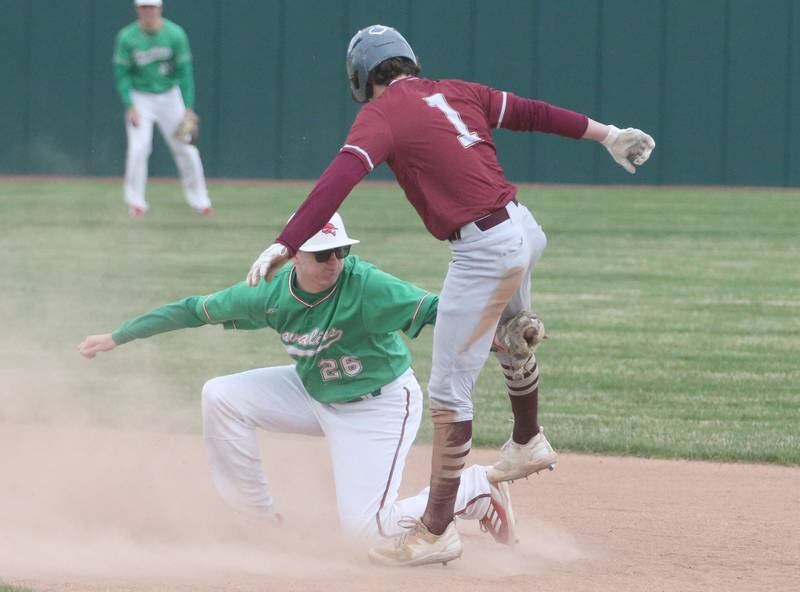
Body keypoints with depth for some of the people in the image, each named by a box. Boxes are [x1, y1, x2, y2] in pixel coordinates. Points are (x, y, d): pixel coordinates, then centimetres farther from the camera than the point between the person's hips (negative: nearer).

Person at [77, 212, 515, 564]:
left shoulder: (365, 286, -31)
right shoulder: (272, 292, -15)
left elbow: (433, 309, -40)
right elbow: (193, 310, -5)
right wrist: (117, 337, 0)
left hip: (380, 405, -6)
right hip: (313, 393, 6)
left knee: (364, 526, -15)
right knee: (221, 397, -7)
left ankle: (477, 488, 8)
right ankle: (258, 518, 7)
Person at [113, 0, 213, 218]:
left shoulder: (175, 34, -12)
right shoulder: (127, 38, -13)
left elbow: (184, 72, -7)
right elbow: (121, 73, -7)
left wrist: (188, 108, -11)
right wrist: (130, 106, -17)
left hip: (169, 96, 1)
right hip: (140, 98, -1)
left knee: (186, 149, 1)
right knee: (138, 148, -14)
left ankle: (199, 200, 13)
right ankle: (135, 202, -2)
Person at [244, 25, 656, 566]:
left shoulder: (381, 114, -8)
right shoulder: (457, 93, 12)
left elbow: (339, 180, -22)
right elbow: (533, 113, 19)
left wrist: (285, 245, -29)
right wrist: (606, 134, 30)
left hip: (484, 252, -8)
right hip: (523, 229, 8)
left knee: (448, 394, -2)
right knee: (513, 335, 37)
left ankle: (437, 531, 2)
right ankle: (528, 444, 60)